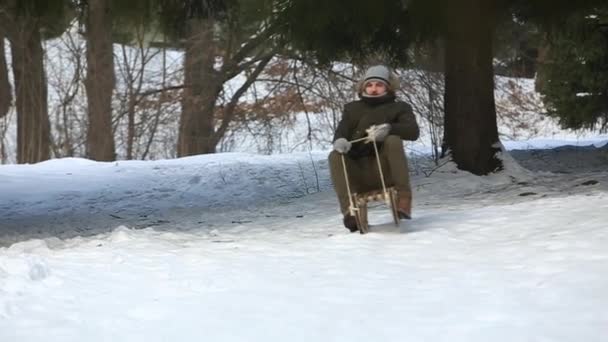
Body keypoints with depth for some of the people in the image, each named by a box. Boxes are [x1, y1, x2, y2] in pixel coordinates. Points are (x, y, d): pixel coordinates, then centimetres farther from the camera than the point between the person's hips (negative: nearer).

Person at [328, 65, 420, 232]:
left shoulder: (399, 108, 14)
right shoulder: (352, 108, 23)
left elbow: (413, 131, -4)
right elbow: (342, 129, 7)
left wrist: (388, 128, -25)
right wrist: (340, 140, -20)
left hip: (384, 170, -2)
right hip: (357, 173, 2)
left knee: (393, 140, -27)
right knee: (335, 156, -24)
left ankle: (404, 198, -30)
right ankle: (350, 210, -34)